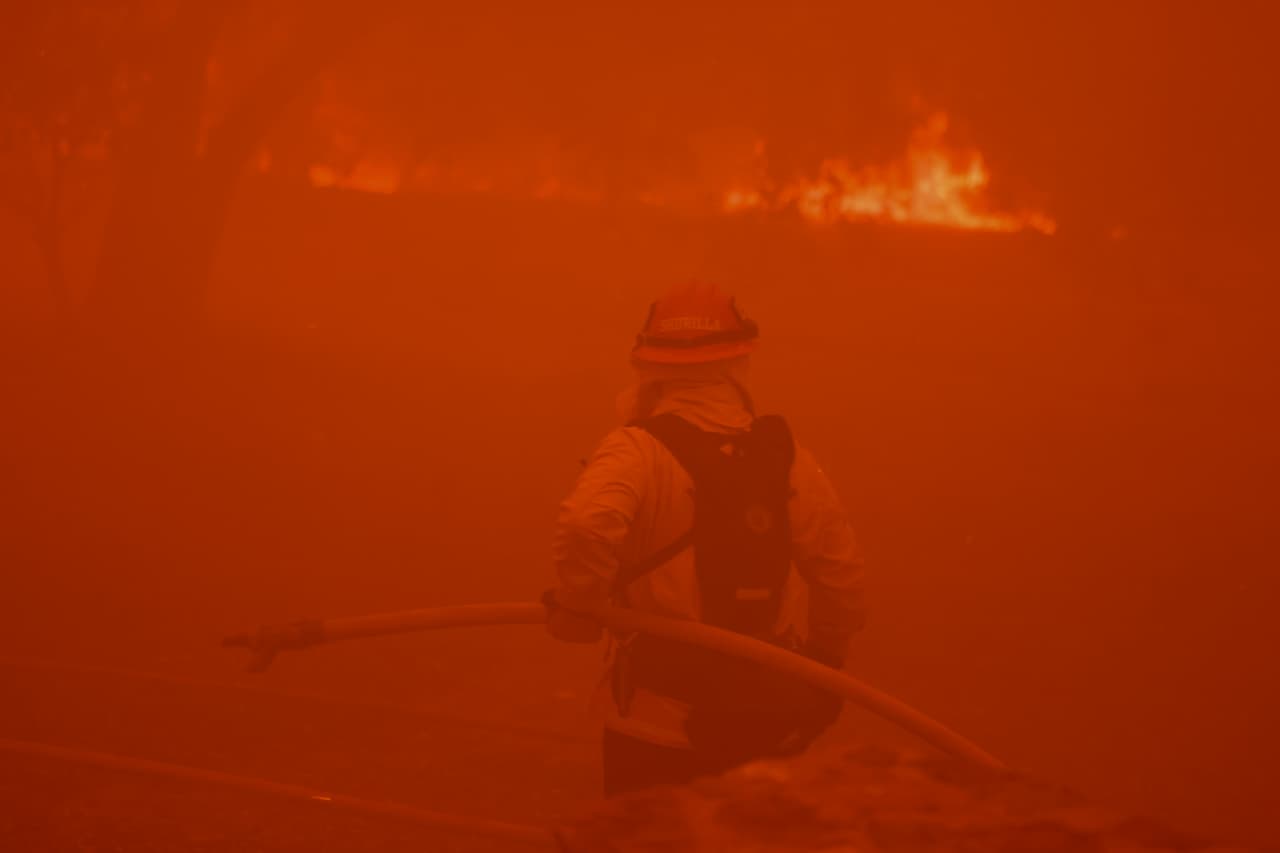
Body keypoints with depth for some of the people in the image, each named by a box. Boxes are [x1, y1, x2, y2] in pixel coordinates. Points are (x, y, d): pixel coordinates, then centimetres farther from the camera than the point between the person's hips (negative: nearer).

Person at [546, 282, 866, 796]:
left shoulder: (638, 451, -13)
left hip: (657, 722, -4)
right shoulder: (784, 455, 1)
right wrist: (824, 667, 22)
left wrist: (575, 608, -15)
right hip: (765, 725, 4)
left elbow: (587, 525, -33)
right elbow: (841, 570, 7)